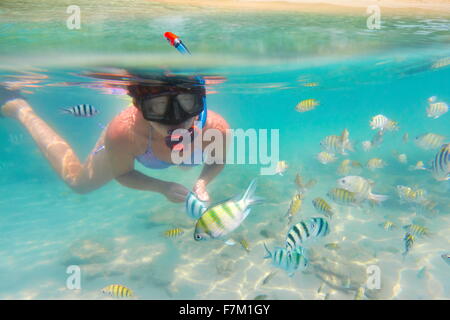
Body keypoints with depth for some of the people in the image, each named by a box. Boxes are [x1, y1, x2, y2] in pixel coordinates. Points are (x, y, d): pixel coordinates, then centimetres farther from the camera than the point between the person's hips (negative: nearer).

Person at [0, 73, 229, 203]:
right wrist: (162, 187, -37)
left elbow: (218, 162, -17)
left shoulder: (215, 129, -44)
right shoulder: (125, 131, -47)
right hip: (126, 146, -3)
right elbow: (122, 174, -23)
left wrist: (203, 181, -37)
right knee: (78, 182, 24)